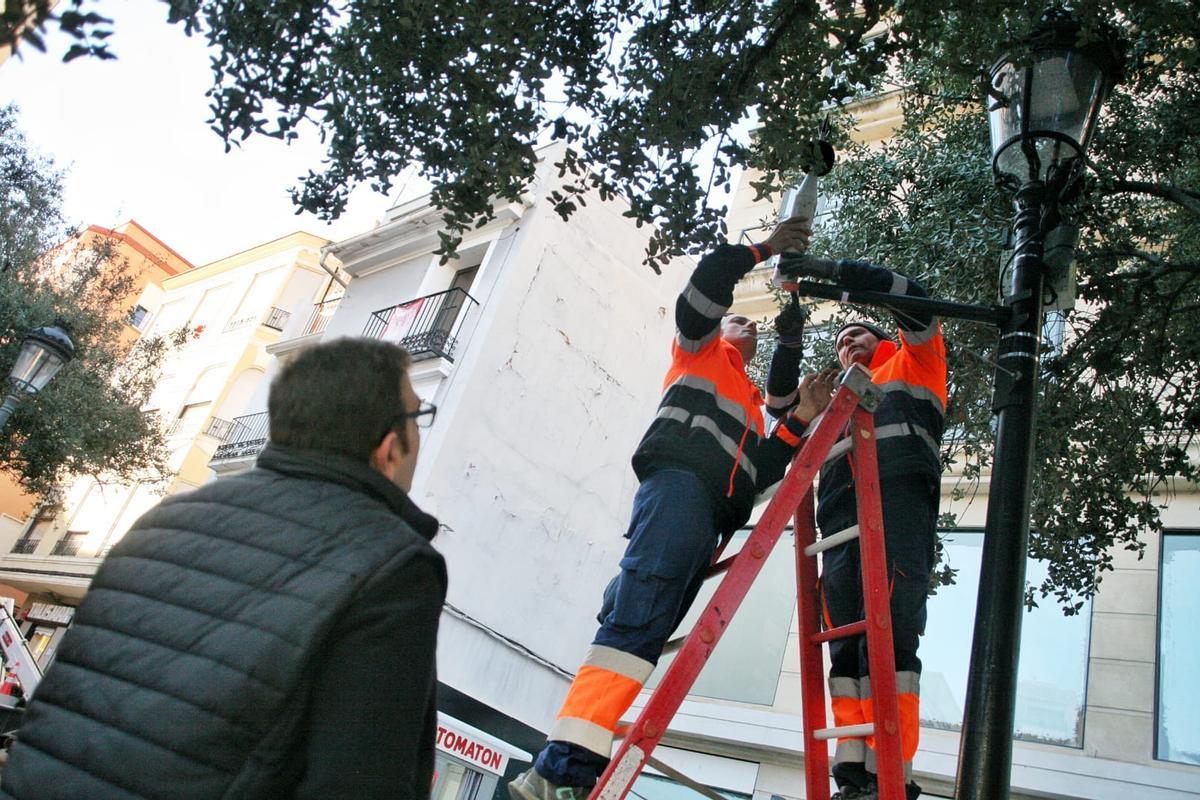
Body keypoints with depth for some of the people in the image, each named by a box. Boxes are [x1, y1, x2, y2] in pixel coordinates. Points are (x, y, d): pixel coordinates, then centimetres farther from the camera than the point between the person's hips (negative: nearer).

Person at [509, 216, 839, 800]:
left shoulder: (751, 406, 40)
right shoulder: (700, 348, 24)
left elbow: (760, 471, 26)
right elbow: (708, 280, 9)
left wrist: (799, 420, 17)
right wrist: (764, 250, 19)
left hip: (708, 519, 7)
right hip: (678, 483, -7)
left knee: (642, 630, -7)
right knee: (636, 619, -24)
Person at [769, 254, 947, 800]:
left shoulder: (912, 364, 25)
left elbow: (915, 301, 11)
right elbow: (782, 405, 26)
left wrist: (838, 271, 7)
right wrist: (790, 344, 14)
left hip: (899, 495, -5)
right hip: (840, 513, 5)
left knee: (888, 633, -18)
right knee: (845, 644, -4)